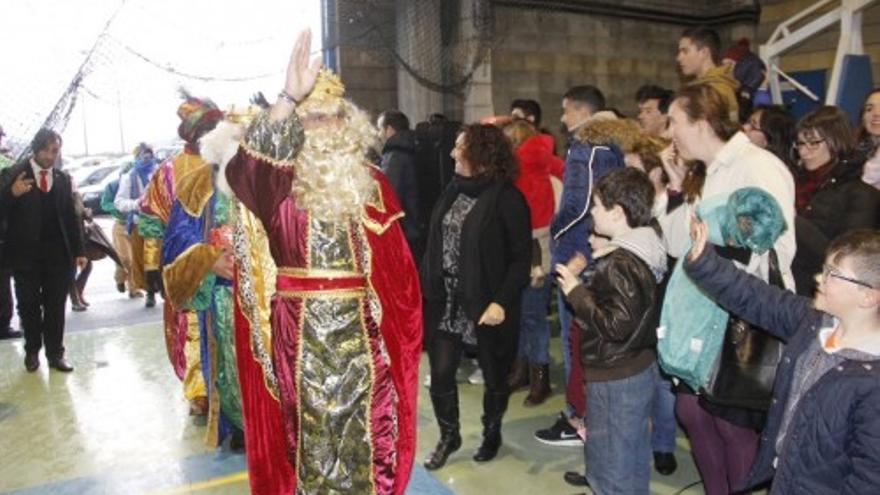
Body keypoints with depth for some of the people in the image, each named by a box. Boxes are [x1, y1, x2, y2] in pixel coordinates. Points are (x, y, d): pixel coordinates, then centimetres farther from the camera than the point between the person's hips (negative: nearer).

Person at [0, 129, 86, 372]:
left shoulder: (63, 179, 8)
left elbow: (70, 217, 8)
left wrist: (79, 250, 5)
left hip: (57, 253, 2)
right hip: (26, 253, -2)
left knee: (56, 306, 5)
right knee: (29, 306, 8)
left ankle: (55, 353, 14)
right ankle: (32, 351, 24)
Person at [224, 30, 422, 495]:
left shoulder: (371, 182, 5)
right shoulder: (278, 180, -3)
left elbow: (396, 262, 7)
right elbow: (248, 165, -29)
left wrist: (401, 323, 5)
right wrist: (288, 99, -39)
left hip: (361, 326, 2)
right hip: (299, 328, -2)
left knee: (366, 423, 10)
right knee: (309, 423, 9)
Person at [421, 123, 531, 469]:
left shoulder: (506, 197, -12)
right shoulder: (453, 190, 7)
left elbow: (521, 258, -12)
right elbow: (435, 244, 10)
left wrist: (501, 301, -21)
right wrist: (426, 288, 6)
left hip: (486, 305, -5)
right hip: (445, 301, 5)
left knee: (494, 376, 13)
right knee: (440, 373, 7)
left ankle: (491, 433, 37)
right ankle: (448, 436, 30)